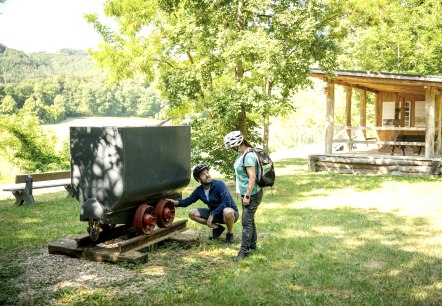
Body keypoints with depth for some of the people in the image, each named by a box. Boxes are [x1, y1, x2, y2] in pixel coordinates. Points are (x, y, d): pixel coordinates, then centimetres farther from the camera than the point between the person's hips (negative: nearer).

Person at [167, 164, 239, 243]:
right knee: (192, 214, -5)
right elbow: (188, 201, 3)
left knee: (227, 211, -41)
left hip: (231, 213, -6)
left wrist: (212, 214, -28)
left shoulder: (219, 184, -21)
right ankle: (217, 228, 5)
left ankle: (230, 234, -10)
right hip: (214, 213, 6)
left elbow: (227, 202, -30)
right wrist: (176, 202, -18)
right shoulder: (199, 190, -4)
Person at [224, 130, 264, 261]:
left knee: (247, 222, -4)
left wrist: (247, 196, -22)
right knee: (249, 220, 19)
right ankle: (252, 245, 33)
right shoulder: (242, 154, 7)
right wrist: (242, 192, 19)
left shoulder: (248, 156, -23)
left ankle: (244, 250, 5)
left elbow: (252, 177, -25)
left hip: (252, 194, -10)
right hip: (246, 193, 10)